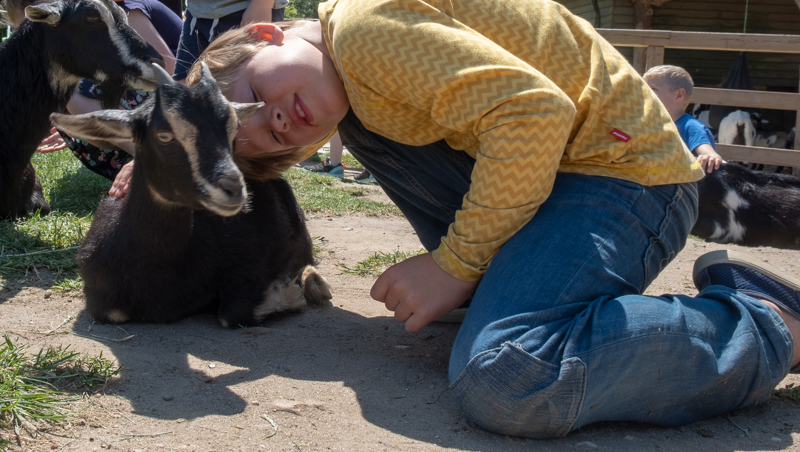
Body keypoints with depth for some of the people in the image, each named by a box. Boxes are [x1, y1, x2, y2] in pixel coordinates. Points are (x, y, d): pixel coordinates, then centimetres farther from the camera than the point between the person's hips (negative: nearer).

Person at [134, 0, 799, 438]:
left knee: (502, 381, -32)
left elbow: (537, 114, -27)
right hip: (547, 164, 10)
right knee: (359, 117, 11)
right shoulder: (343, 77, 12)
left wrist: (455, 264, -21)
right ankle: (493, 287, 15)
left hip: (622, 165, -10)